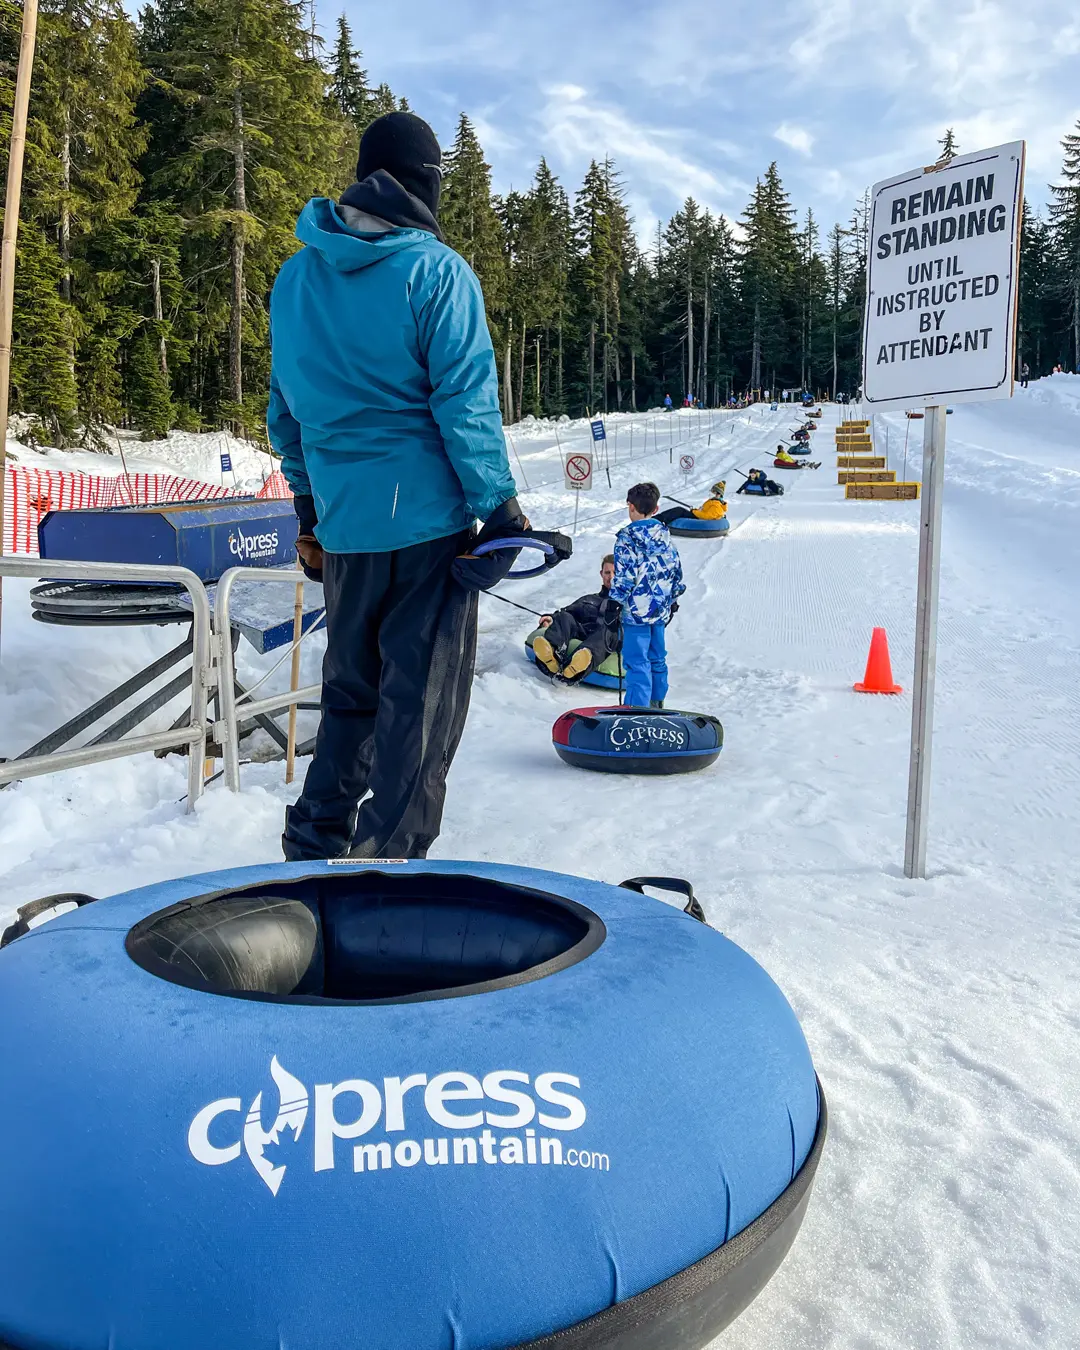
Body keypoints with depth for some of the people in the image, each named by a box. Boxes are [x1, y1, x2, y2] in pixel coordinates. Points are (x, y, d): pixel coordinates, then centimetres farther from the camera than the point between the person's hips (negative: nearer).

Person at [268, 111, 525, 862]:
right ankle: (392, 860, 9)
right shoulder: (436, 270, -9)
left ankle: (316, 845, 24)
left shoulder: (298, 274, 9)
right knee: (422, 702, 4)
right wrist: (501, 509, -6)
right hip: (428, 518, -6)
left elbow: (286, 407, 14)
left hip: (341, 522, 6)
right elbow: (466, 404, -12)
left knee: (351, 689, 20)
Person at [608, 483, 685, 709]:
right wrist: (672, 600, 23)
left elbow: (624, 577, -17)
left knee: (637, 661, -4)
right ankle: (657, 703, 32)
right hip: (661, 608, 7)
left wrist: (614, 603, -8)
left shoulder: (627, 538, -14)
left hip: (636, 610, -7)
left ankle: (638, 708, -6)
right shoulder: (665, 536, 6)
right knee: (657, 657, 19)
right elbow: (676, 570, 11)